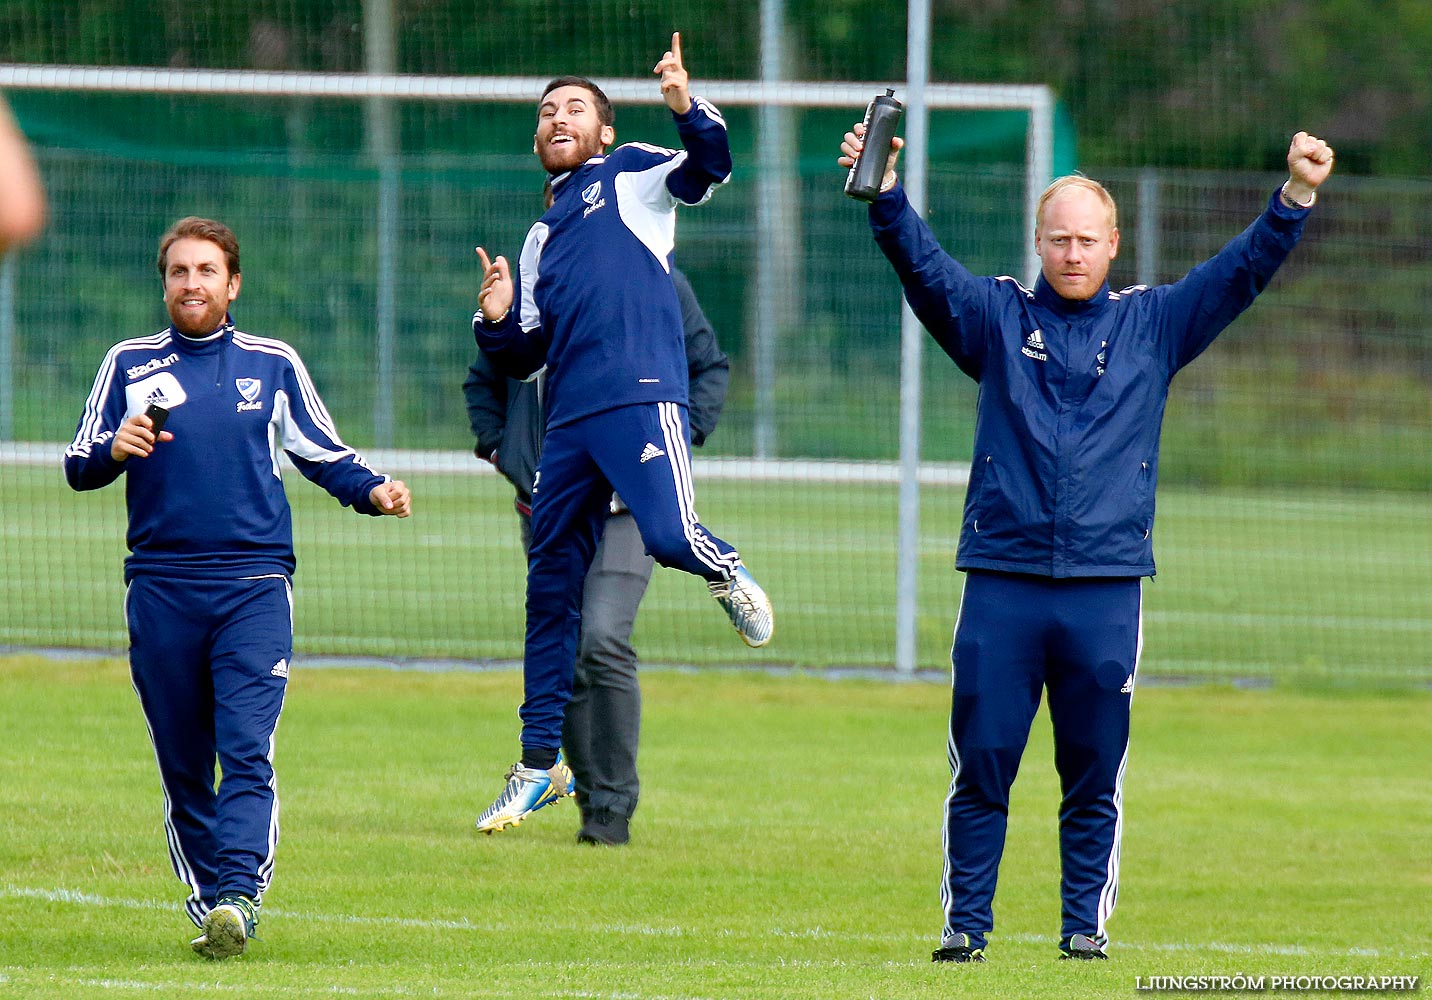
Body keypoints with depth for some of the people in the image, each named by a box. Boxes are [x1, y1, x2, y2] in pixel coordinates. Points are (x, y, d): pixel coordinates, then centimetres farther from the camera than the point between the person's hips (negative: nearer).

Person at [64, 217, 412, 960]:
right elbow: (79, 469, 9)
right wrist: (115, 450, -14)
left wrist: (373, 491, -3)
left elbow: (323, 454, 16)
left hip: (254, 589, -1)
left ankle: (238, 897, -26)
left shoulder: (274, 365, 11)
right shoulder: (129, 365, 11)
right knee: (182, 766, 4)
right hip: (160, 590, 1)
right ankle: (207, 906, 12)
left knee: (247, 752, -16)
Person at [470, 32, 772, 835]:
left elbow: (709, 168, -8)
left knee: (670, 535, -28)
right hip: (568, 422, 6)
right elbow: (524, 356, 25)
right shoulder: (542, 238, 28)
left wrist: (689, 111, -27)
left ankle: (725, 571, 9)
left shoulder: (630, 176, 12)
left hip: (642, 397, -6)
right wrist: (499, 321, 4)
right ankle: (541, 763, 12)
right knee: (552, 588, 6)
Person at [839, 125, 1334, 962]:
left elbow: (1241, 273, 6)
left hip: (1107, 586, 1)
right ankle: (966, 923, 5)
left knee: (1095, 775, 3)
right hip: (1001, 583, 0)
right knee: (981, 765, -1)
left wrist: (1295, 198, -8)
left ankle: (1088, 924, 10)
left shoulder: (1152, 325, 12)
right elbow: (924, 265, -4)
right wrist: (885, 193, -21)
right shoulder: (996, 316, 10)